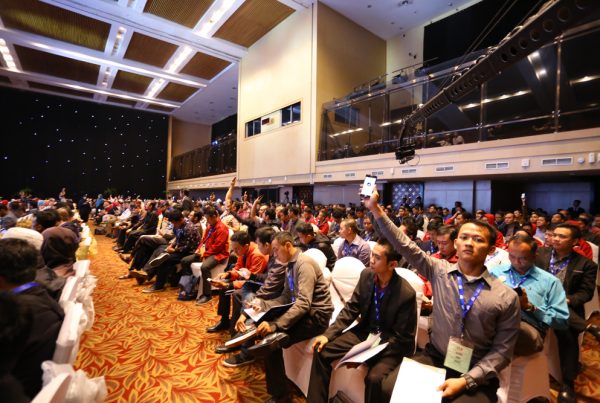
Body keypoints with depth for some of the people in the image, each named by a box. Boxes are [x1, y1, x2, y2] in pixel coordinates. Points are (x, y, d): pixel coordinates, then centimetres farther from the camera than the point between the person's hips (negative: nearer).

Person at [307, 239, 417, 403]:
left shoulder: (407, 294, -25)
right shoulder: (366, 275, -10)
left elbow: (402, 338, -15)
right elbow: (351, 308, -1)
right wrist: (328, 334, -11)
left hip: (390, 343, -5)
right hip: (364, 332, 5)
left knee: (374, 378, -31)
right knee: (321, 351, -6)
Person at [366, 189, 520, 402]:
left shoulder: (506, 297, -7)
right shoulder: (439, 271, -3)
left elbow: (502, 350, -4)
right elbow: (404, 245, -9)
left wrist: (465, 380, -15)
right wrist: (376, 210, -17)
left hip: (476, 376, -1)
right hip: (434, 359, 1)